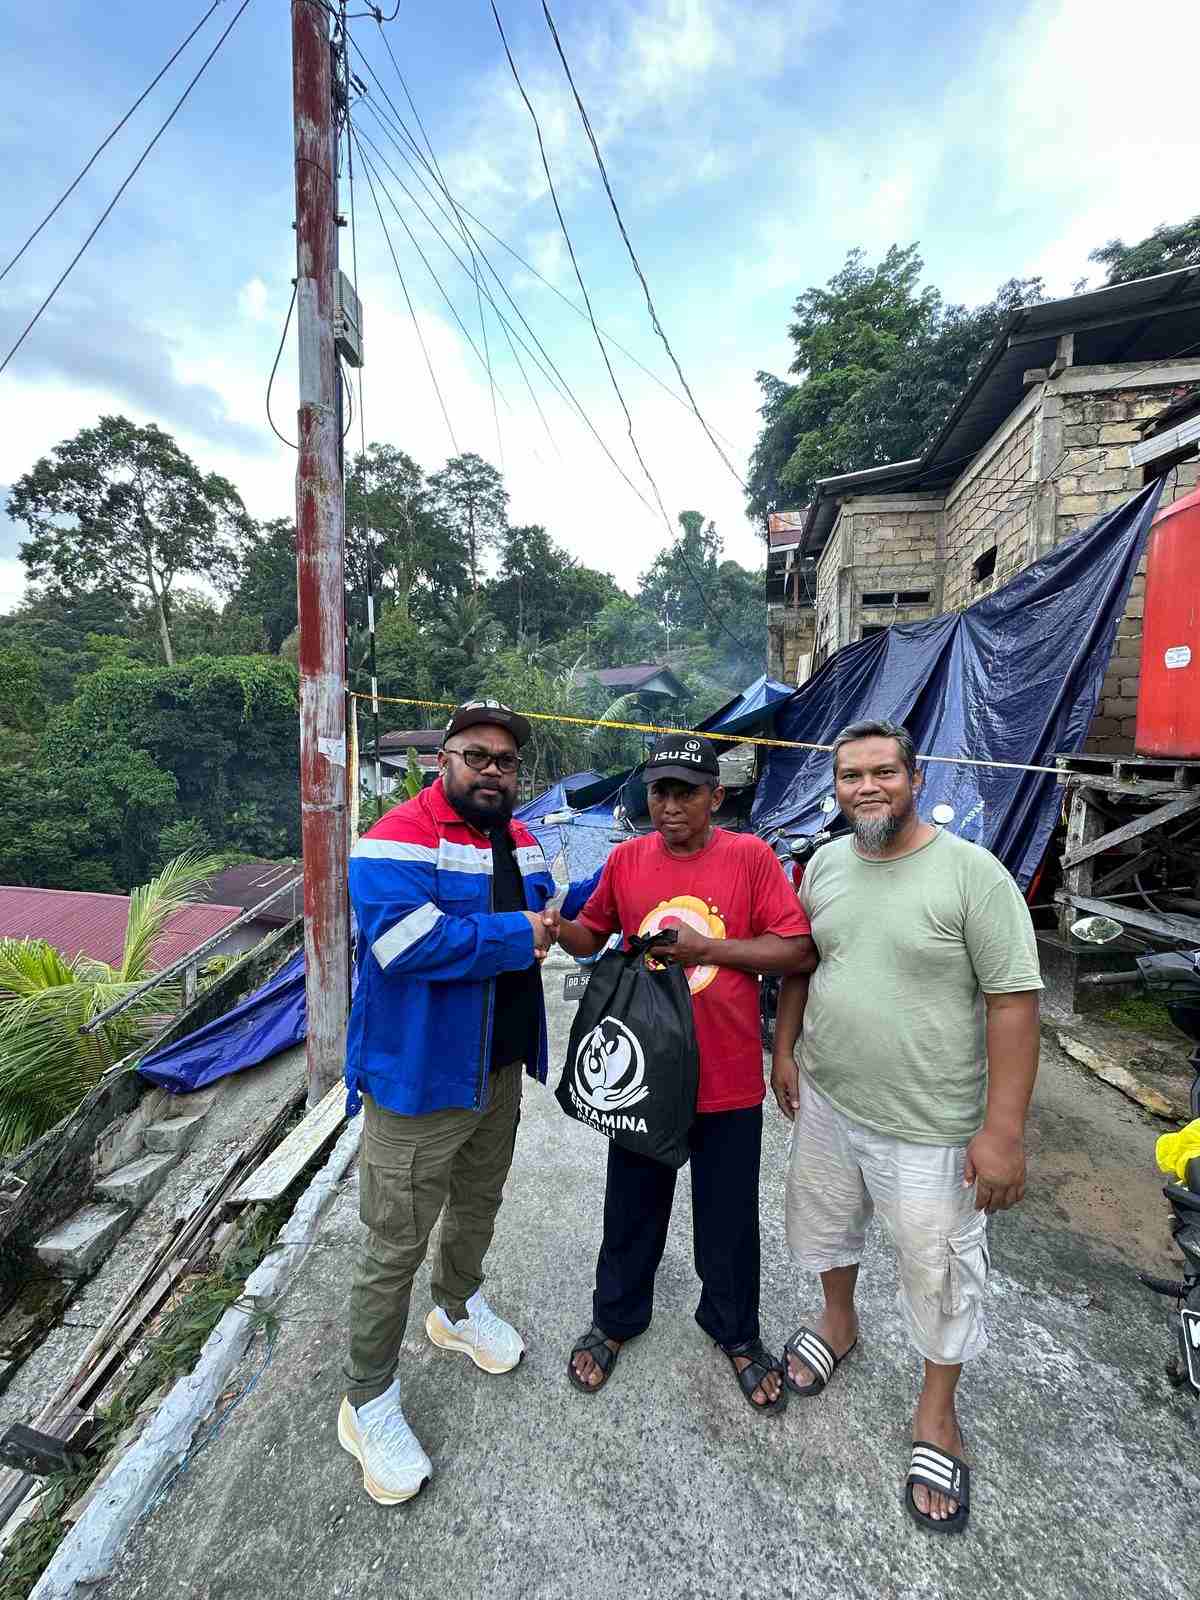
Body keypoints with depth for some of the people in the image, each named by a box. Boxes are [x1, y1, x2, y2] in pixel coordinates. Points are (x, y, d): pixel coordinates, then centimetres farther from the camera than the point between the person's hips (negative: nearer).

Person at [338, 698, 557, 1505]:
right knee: (397, 1245, 9)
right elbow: (408, 943, -31)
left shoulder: (519, 839, 4)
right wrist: (515, 936, -23)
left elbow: (545, 904, 16)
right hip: (418, 1082, -7)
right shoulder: (399, 839, -20)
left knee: (478, 1205, 28)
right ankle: (369, 1403, 35)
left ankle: (459, 1309, 55)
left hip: (499, 1071, 8)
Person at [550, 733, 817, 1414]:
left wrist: (706, 946, -20)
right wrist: (558, 926, -14)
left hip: (729, 1079, -1)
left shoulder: (750, 856, -10)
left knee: (729, 1219, 20)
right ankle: (616, 1320, 49)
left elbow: (800, 950, -11)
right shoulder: (627, 859, -3)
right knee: (632, 1210, 21)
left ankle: (736, 1332, 48)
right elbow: (592, 935, 8)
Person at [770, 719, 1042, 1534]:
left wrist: (1003, 1130, -18)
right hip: (826, 1101, 5)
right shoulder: (826, 862, -1)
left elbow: (1014, 1002, -17)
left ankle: (937, 1411, 44)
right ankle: (839, 1321, 56)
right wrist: (785, 1050, 9)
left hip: (928, 1127, -5)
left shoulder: (973, 873, -18)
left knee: (939, 1273, 15)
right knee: (826, 1222, 26)